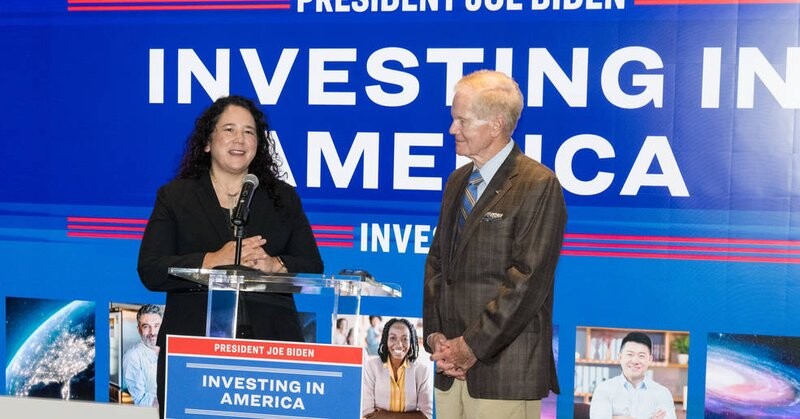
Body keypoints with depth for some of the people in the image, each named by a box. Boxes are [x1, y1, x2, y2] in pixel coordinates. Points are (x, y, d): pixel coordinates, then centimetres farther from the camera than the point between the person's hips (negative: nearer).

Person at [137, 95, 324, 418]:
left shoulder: (283, 197, 12)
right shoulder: (175, 196, 8)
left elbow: (312, 269, 6)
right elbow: (151, 272, -2)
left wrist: (273, 265, -14)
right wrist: (214, 260, -16)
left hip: (271, 346, 1)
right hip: (193, 348, -1)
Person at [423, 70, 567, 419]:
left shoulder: (539, 186, -10)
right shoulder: (457, 182, 14)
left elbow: (527, 279, -15)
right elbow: (436, 263, 13)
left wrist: (473, 346, -14)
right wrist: (435, 335, 1)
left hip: (504, 370, -6)